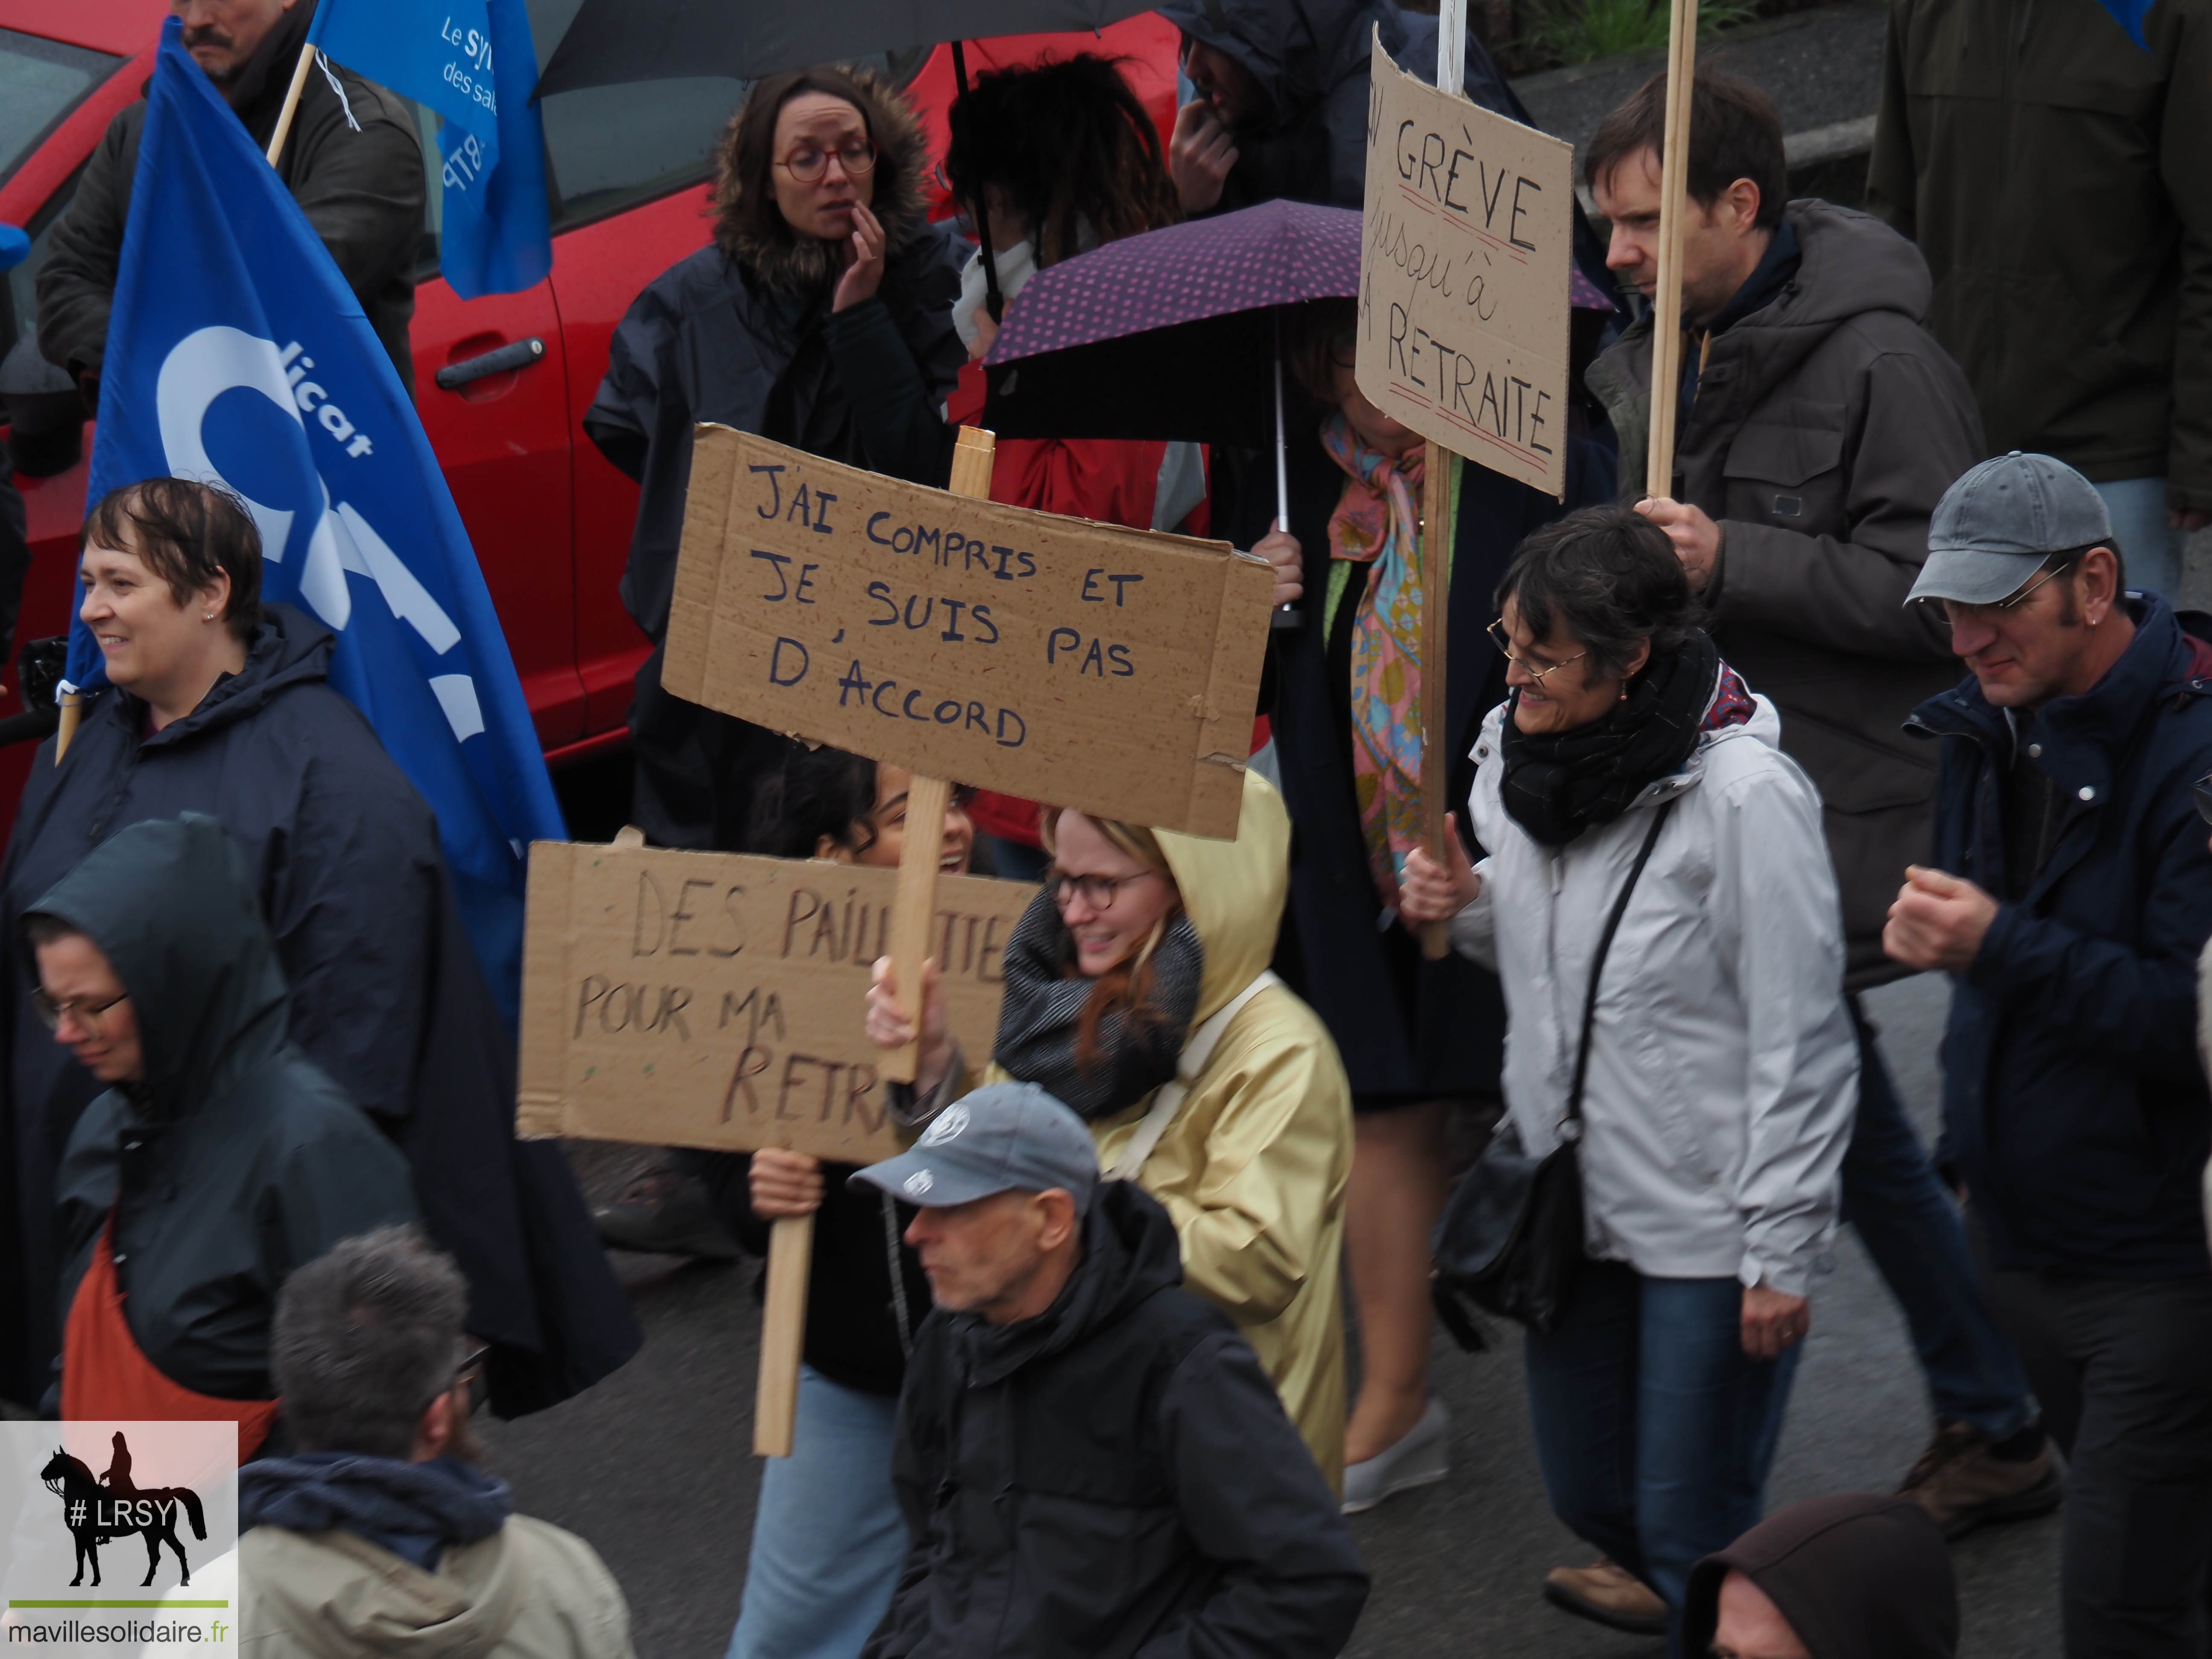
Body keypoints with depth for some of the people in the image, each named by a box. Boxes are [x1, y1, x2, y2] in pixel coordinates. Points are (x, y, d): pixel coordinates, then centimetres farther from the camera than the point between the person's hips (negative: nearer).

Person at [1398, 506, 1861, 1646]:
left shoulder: (1744, 794, -21)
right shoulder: (1515, 754, 0)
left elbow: (1800, 1040, -17)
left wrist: (1782, 1253, -16)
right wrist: (1467, 907, -5)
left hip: (1710, 1225, -8)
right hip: (1571, 1197, 8)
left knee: (1689, 1528, 0)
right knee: (1587, 1496, 19)